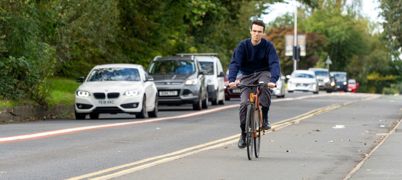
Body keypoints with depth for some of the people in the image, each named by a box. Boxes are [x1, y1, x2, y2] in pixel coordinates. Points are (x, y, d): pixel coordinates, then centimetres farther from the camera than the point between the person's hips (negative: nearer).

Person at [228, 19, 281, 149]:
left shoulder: (268, 46, -12)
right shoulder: (243, 45, -11)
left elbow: (274, 63, -23)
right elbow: (234, 63, -20)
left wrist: (273, 80, -42)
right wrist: (232, 79, -38)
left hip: (263, 73, -1)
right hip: (247, 76, 1)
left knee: (265, 86, -36)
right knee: (244, 103, -15)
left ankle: (264, 118, -22)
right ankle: (244, 133, 3)